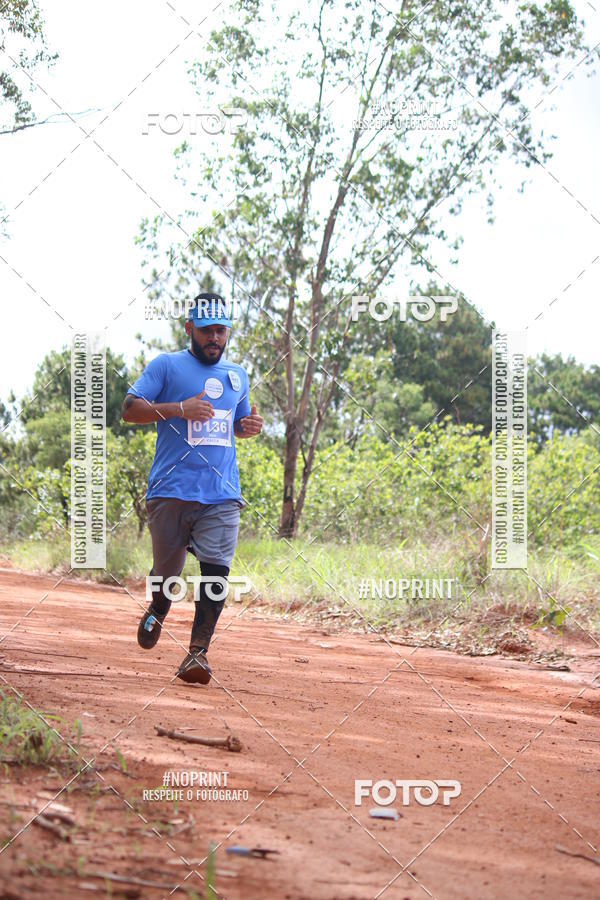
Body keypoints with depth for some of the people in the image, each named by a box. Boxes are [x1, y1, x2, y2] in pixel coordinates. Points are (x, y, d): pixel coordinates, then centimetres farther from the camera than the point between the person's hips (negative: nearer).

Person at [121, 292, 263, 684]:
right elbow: (130, 408, -4)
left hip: (222, 494, 3)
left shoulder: (238, 375, 19)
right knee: (166, 570, 6)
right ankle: (157, 613, 39)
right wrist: (179, 409, -17)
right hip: (172, 490, -3)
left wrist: (251, 426, 8)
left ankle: (198, 652, -9)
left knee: (217, 570, -11)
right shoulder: (166, 366, 4)